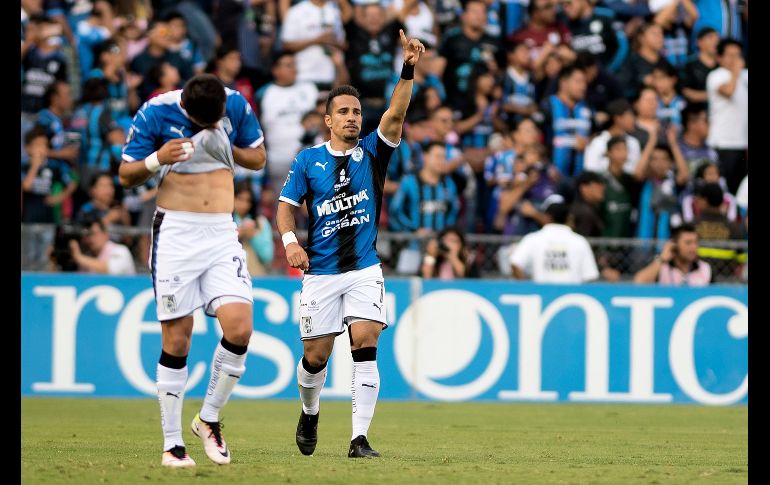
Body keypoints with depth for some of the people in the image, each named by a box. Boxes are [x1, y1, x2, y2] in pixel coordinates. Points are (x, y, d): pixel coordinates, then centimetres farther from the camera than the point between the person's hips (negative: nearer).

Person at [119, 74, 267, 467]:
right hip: (175, 231, -2)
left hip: (222, 232, 2)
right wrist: (157, 159, -22)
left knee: (239, 329, -14)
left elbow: (258, 158, 12)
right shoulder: (156, 112, -8)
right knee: (176, 339, -4)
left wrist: (226, 148, -9)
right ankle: (172, 443, 5)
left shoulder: (236, 106, -1)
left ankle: (209, 418, 7)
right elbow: (126, 175, 0)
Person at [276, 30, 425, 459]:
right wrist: (290, 240, -14)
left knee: (365, 344, -15)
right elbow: (287, 206, 6)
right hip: (321, 272, 0)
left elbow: (396, 114, -12)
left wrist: (408, 69, -26)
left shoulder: (372, 151, 3)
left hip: (365, 270, 0)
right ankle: (310, 413, 36)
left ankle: (360, 438, -15)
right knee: (317, 355, 5)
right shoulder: (308, 161, 4)